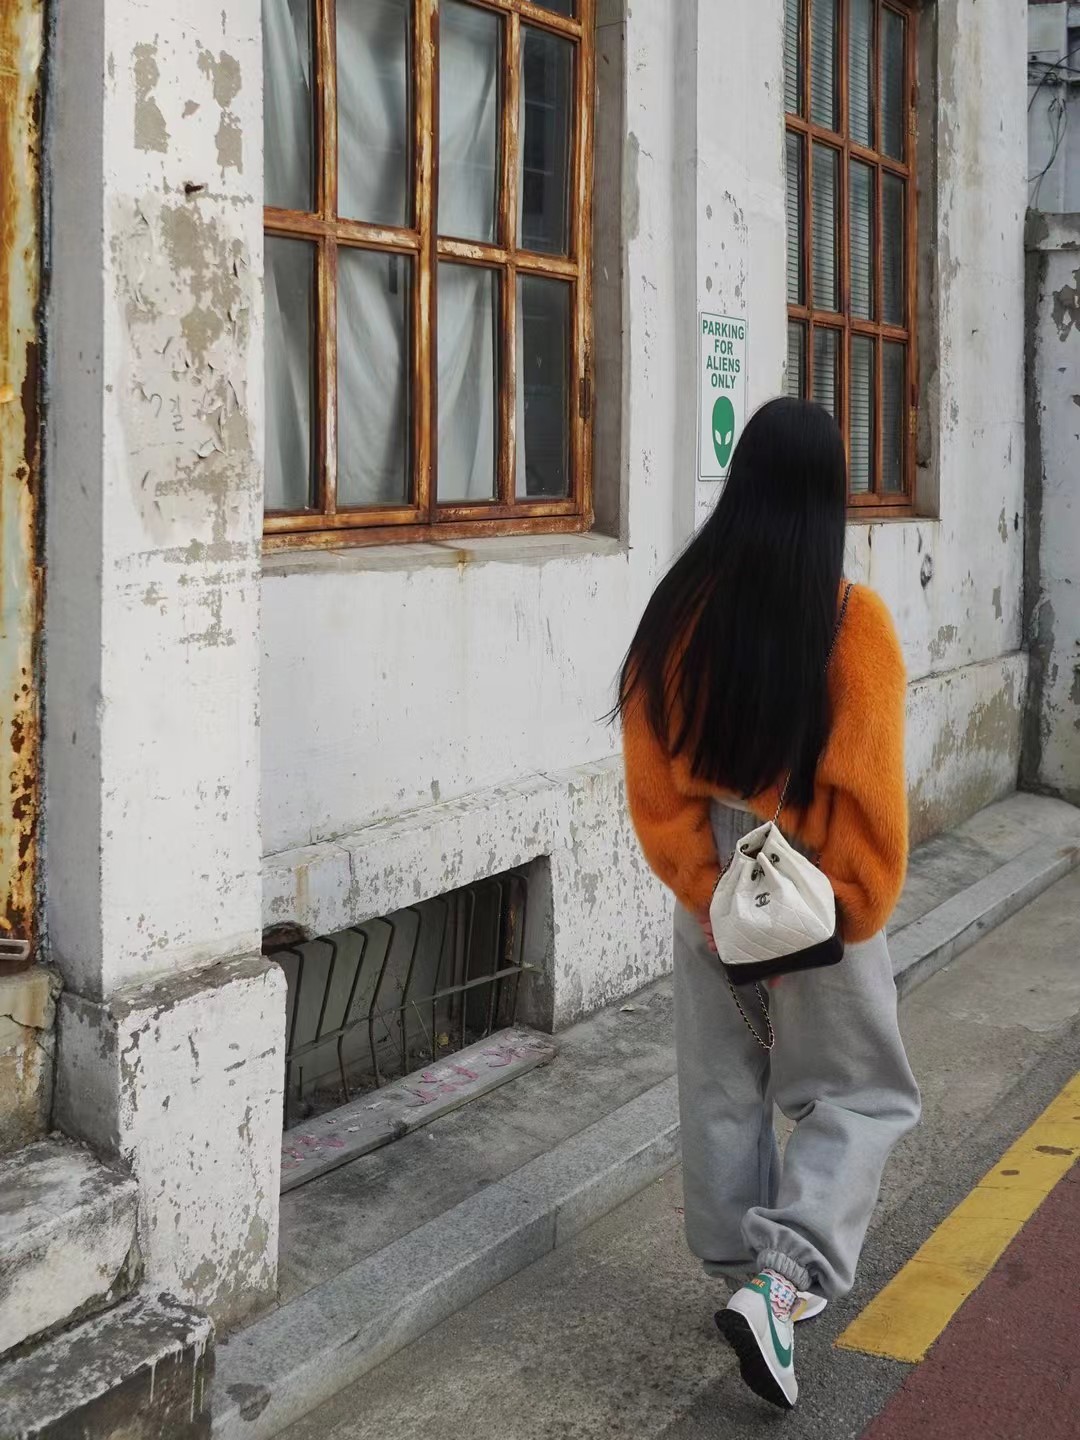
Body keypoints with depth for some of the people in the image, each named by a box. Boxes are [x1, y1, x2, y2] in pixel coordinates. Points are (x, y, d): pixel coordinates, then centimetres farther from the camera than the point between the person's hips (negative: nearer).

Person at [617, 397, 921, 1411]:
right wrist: (852, 914, -5)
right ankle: (779, 1283, -4)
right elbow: (865, 789, -16)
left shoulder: (679, 607, -6)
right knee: (857, 1095, 11)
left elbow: (654, 777, -5)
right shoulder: (850, 620, -17)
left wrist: (705, 891, -1)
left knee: (722, 1089, 19)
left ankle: (743, 1270, 31)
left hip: (713, 899, 4)